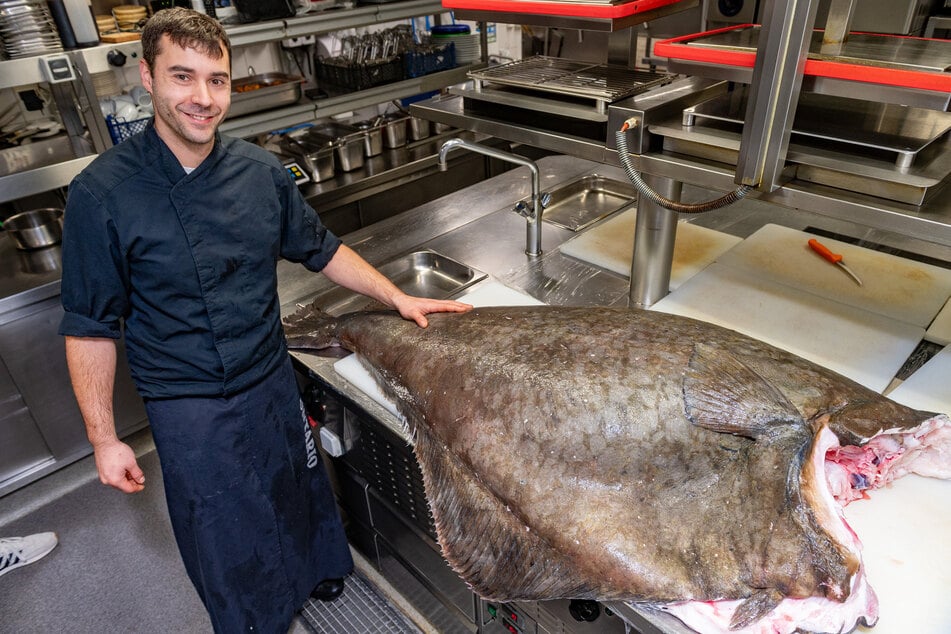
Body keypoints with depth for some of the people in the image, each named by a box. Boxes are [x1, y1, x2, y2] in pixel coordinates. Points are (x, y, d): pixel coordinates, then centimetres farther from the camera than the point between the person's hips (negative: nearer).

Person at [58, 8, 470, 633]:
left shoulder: (260, 171, -6)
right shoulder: (103, 193, -16)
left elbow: (322, 249, 6)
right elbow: (90, 328, -10)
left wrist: (399, 298, 1)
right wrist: (104, 438, -7)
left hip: (274, 384, 4)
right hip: (189, 411, -3)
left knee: (301, 495, 25)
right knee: (226, 541, 15)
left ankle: (321, 576, 55)